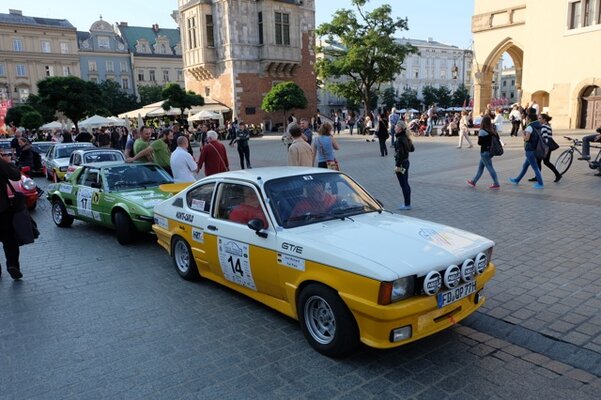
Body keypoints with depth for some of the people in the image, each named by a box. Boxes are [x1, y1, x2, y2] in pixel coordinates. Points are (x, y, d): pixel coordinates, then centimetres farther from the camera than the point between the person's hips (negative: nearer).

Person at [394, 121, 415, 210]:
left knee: (403, 185, -2)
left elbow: (400, 153, -24)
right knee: (406, 184, 15)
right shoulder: (405, 138, 8)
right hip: (406, 162, 9)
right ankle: (408, 203, 23)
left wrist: (397, 166, -22)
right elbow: (412, 149, 17)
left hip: (401, 163, -9)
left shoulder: (399, 139, -19)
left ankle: (407, 205, 4)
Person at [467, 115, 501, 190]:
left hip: (484, 152, -8)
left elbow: (479, 143, -15)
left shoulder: (482, 131, -18)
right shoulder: (492, 130, 2)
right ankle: (474, 182, 29)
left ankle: (496, 184, 4)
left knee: (490, 168, 0)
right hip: (490, 151, 8)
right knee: (480, 167, 18)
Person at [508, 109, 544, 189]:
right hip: (534, 150, 9)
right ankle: (517, 180, 31)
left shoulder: (530, 127, -16)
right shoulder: (538, 126, 10)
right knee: (524, 166, 19)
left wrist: (523, 133, -5)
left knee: (535, 167, -2)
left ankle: (540, 184, 3)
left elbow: (526, 138, -24)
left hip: (530, 150, -9)